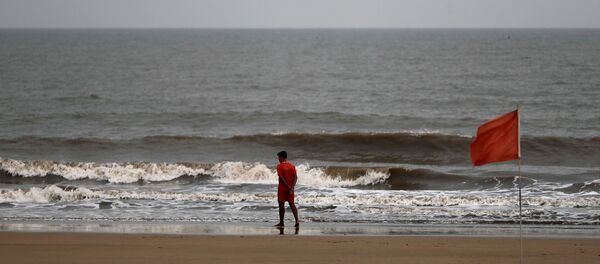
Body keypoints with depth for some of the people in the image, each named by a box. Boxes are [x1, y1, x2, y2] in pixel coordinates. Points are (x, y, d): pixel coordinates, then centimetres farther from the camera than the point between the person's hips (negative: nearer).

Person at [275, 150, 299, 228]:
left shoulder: (279, 166, -9)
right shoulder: (292, 166, 6)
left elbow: (282, 178, -18)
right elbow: (295, 177, -3)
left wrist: (289, 187, -16)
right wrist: (292, 187, -10)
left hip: (282, 189, -5)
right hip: (290, 188, 5)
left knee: (281, 205, 4)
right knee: (292, 204, 6)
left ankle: (281, 223, 9)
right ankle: (297, 221, -6)